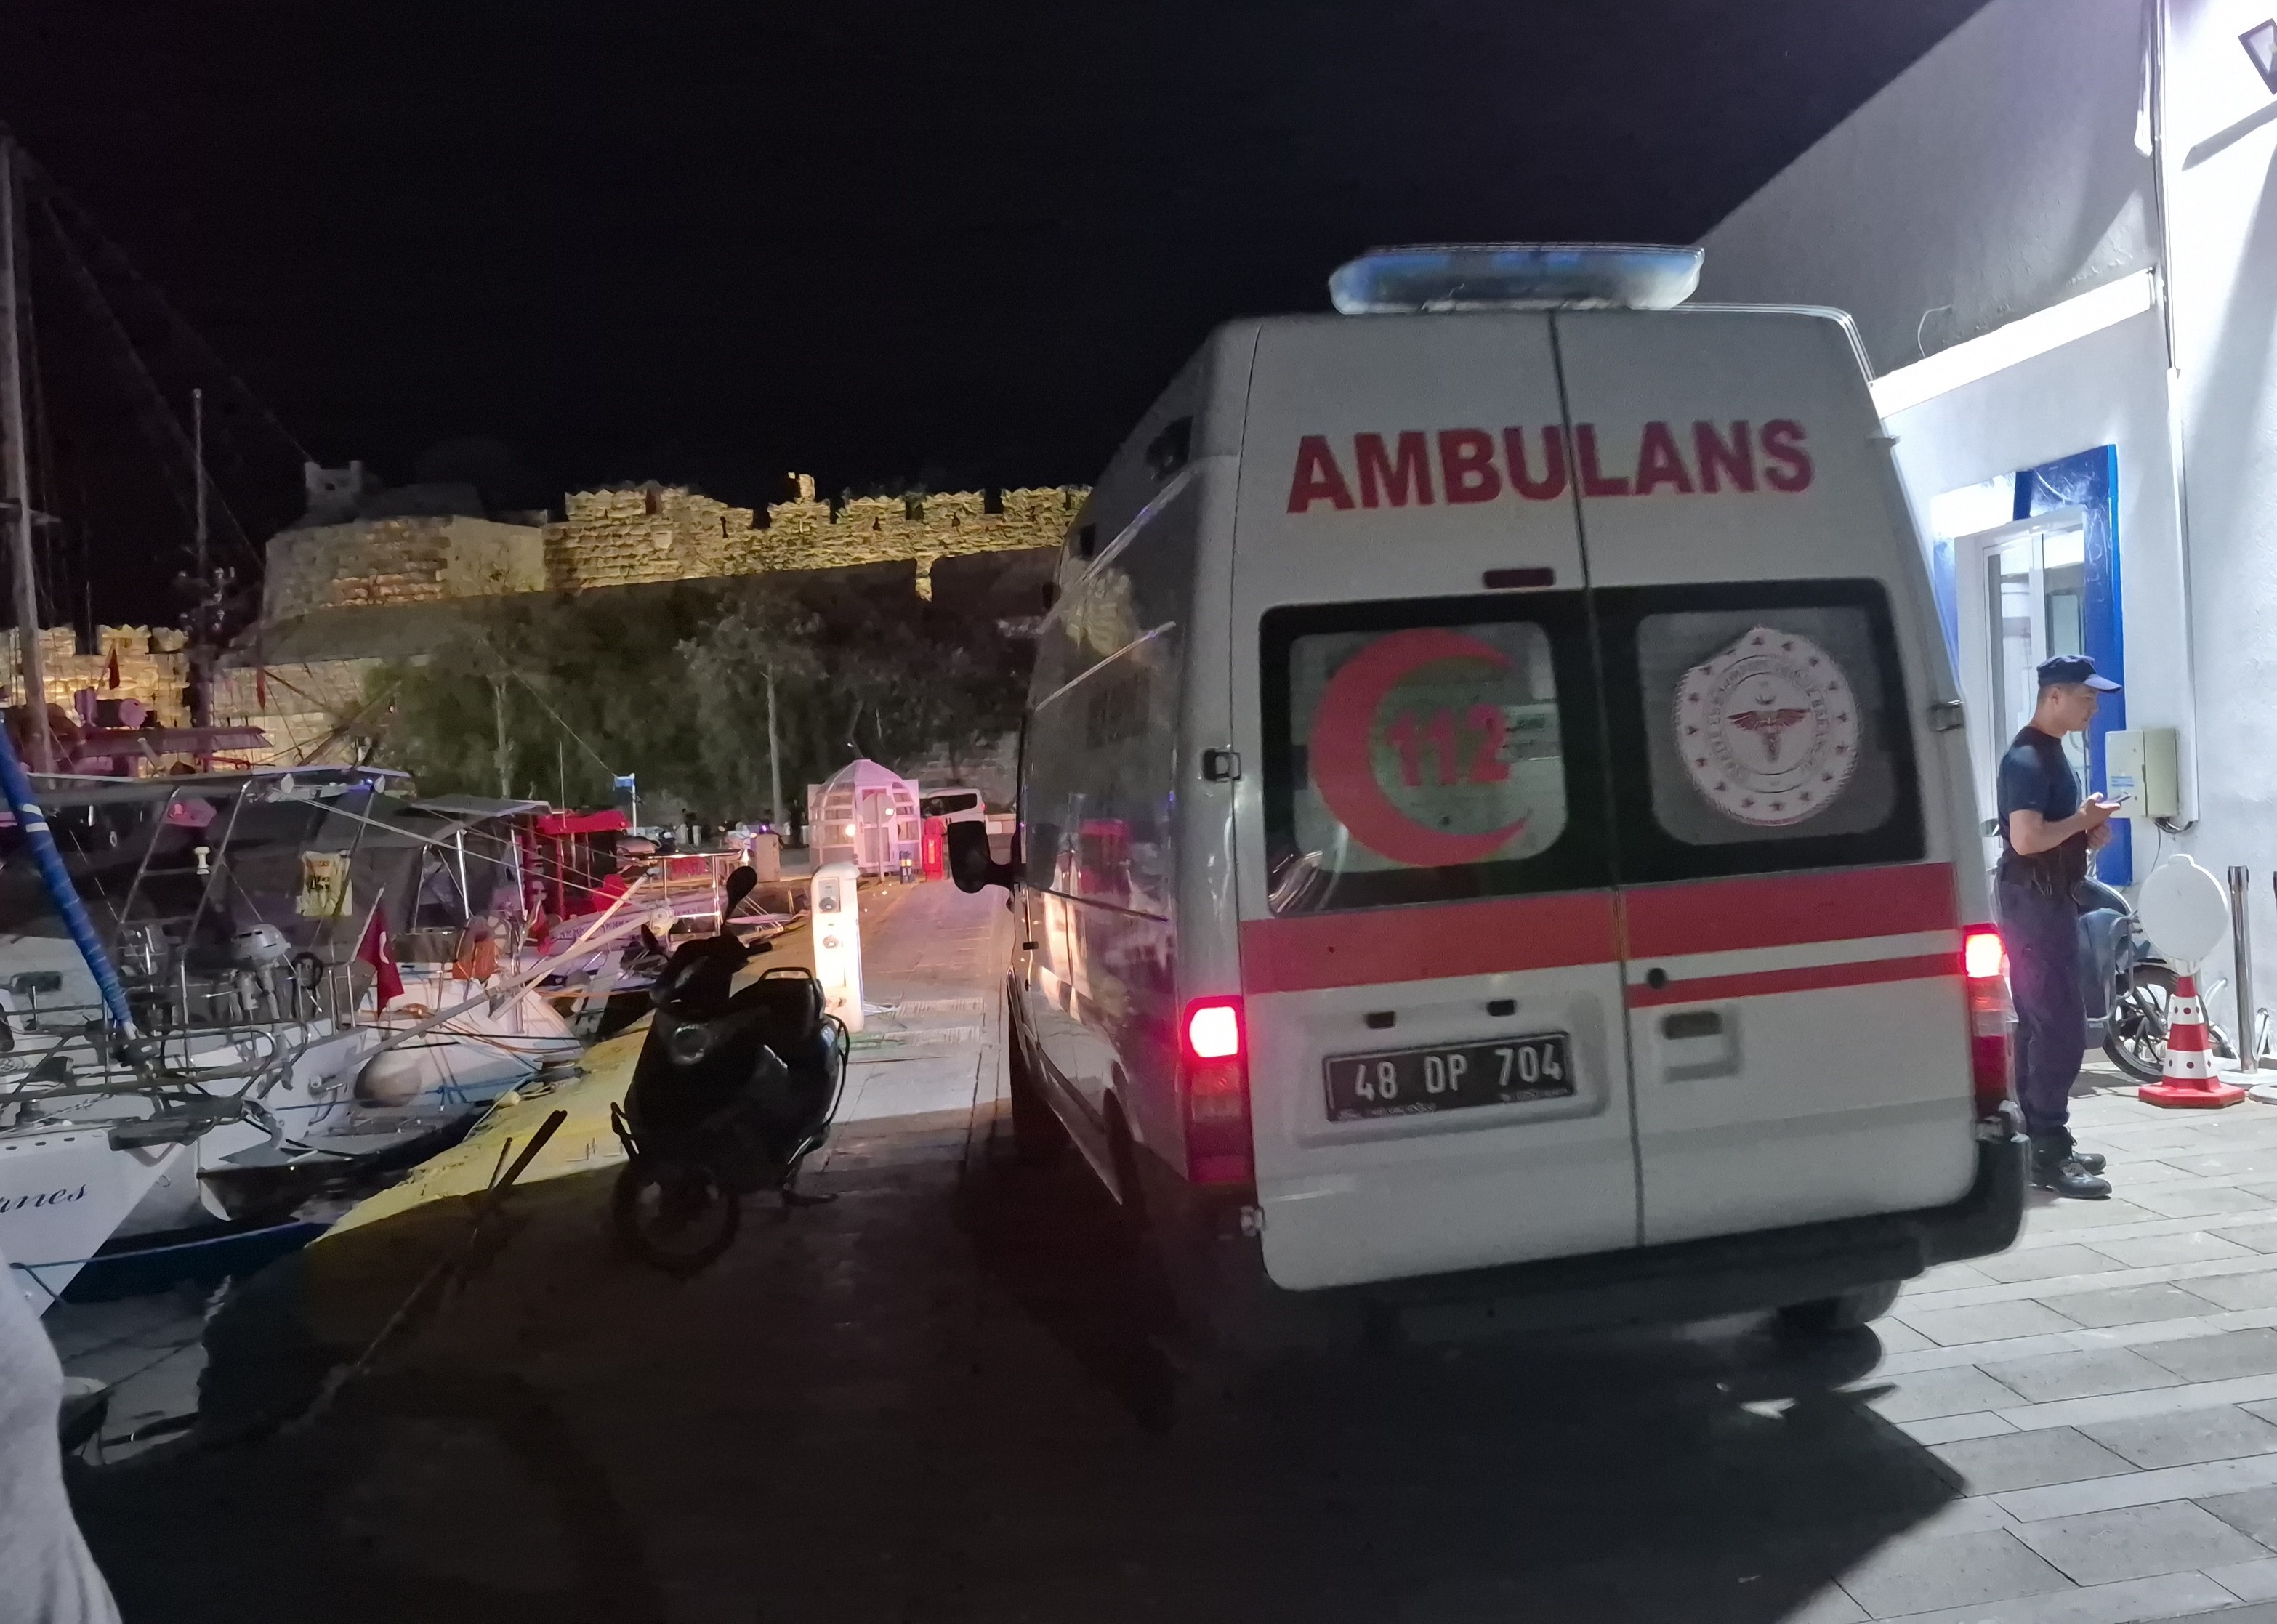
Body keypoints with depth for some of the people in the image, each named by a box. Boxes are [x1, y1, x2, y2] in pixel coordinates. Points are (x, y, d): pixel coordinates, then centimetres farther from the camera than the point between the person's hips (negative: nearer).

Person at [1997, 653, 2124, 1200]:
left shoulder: (2051, 753, 16)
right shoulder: (2027, 758, -17)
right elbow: (2026, 838, -26)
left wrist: (2087, 833, 7)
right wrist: (2084, 819, -12)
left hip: (2051, 899, 10)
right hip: (2032, 902, -10)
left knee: (2042, 1025, 13)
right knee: (2061, 1027, -10)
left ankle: (2046, 1142, 20)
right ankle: (2048, 1155, -6)